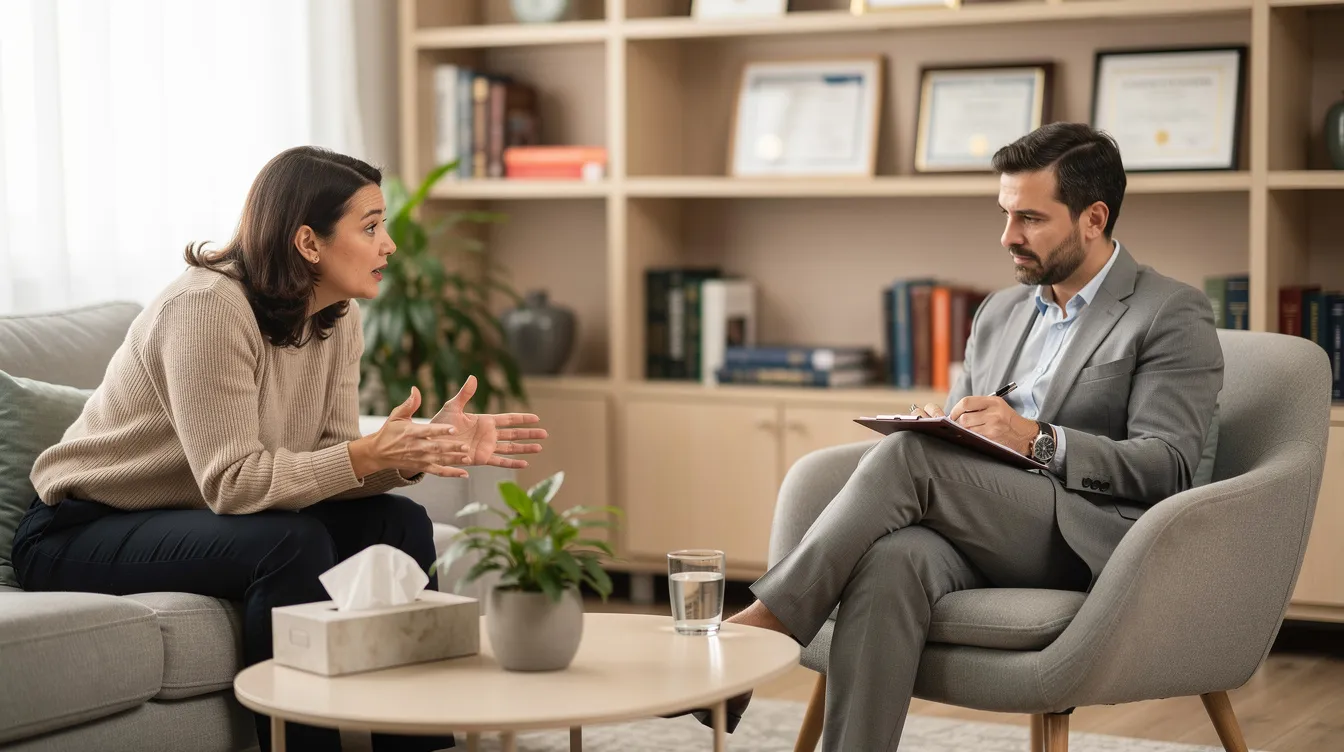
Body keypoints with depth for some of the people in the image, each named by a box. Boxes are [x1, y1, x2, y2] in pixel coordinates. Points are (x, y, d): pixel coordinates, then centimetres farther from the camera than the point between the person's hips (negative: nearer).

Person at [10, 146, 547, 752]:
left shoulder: (337, 317, 0)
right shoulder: (207, 306, -25)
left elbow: (329, 462, -5)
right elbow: (232, 481, -29)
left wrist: (427, 447, -21)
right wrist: (369, 455, -35)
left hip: (198, 517, 8)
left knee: (400, 523, -8)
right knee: (292, 543, -31)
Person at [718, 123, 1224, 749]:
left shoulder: (1173, 315, 3)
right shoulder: (999, 312, 24)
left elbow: (1167, 466, -7)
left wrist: (1038, 439, -20)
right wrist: (937, 423, 1)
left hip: (1088, 544, -5)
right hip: (982, 545, 5)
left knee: (909, 454, -28)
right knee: (891, 559, -32)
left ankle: (758, 628, -23)